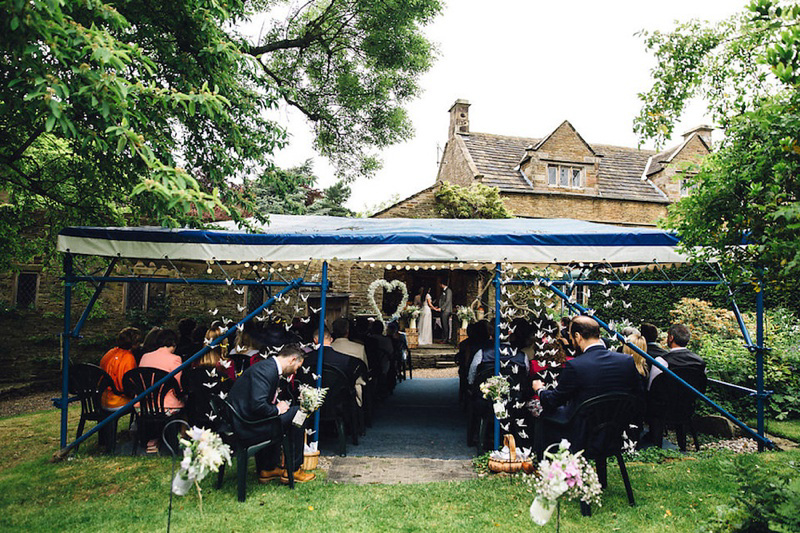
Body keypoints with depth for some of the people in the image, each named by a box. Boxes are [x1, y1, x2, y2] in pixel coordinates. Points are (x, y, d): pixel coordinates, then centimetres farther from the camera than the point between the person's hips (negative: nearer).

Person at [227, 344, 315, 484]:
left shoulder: (270, 367, 11)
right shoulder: (266, 370, -21)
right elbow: (257, 405, -29)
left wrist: (277, 405, 6)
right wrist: (277, 409, -12)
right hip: (246, 427, -11)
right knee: (297, 413, -5)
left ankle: (267, 469, 32)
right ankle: (293, 469, 8)